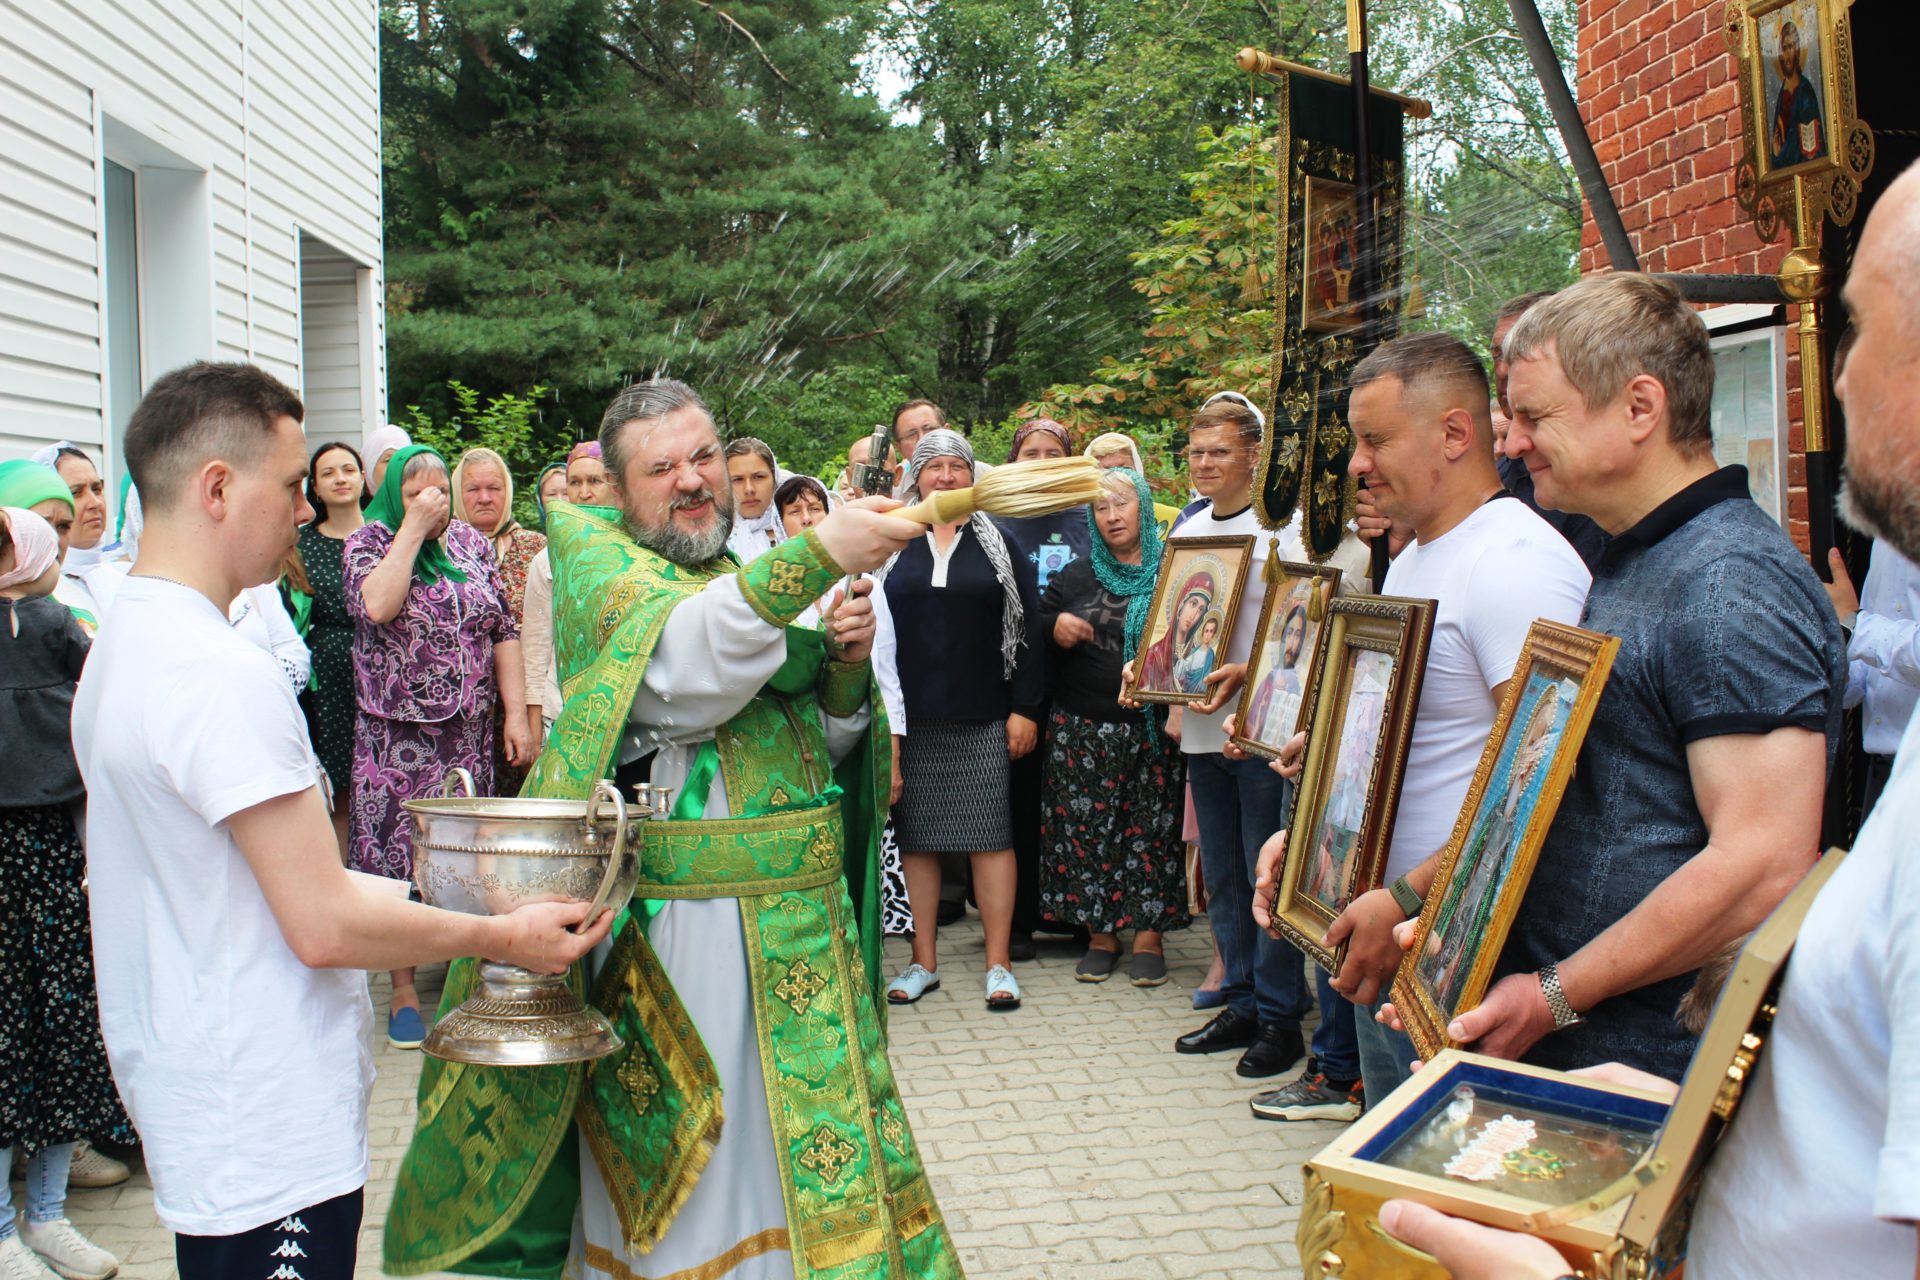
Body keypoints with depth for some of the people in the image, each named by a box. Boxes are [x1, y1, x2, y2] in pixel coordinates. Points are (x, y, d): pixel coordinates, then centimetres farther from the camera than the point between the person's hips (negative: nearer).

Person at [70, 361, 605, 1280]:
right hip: (269, 1140, -10)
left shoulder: (121, 645, 10)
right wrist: (504, 936, -10)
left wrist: (403, 920, 18)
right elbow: (325, 925, -23)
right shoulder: (222, 671, -23)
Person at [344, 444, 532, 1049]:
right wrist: (414, 528, -18)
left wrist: (516, 712, 2)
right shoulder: (368, 542, -2)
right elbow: (377, 606, -23)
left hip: (469, 729, 3)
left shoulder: (472, 542, 8)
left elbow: (504, 631, 9)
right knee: (396, 860, 0)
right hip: (394, 733, -3)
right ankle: (403, 990, 13)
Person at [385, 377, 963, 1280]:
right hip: (672, 915, -5)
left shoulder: (756, 578, 15)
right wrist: (817, 555, -35)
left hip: (797, 914, 6)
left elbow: (831, 744, 17)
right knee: (672, 1165, 4)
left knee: (800, 1147, 12)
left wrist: (847, 665, -4)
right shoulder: (595, 555, -4)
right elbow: (678, 661, -26)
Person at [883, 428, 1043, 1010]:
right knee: (916, 836, 5)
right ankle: (924, 960, 15)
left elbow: (1025, 626, 2)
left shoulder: (999, 540, 5)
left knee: (989, 834, -1)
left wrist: (1024, 707, -4)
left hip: (983, 719, -1)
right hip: (910, 717, 1)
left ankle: (998, 962, 7)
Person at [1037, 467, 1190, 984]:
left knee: (1152, 827, 0)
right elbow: (1034, 625, 16)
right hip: (1082, 728, 3)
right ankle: (1100, 935, 14)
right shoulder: (1075, 576, 12)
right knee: (1085, 826, 3)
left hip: (1153, 727, -2)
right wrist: (1054, 626, -6)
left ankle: (1149, 936, 10)